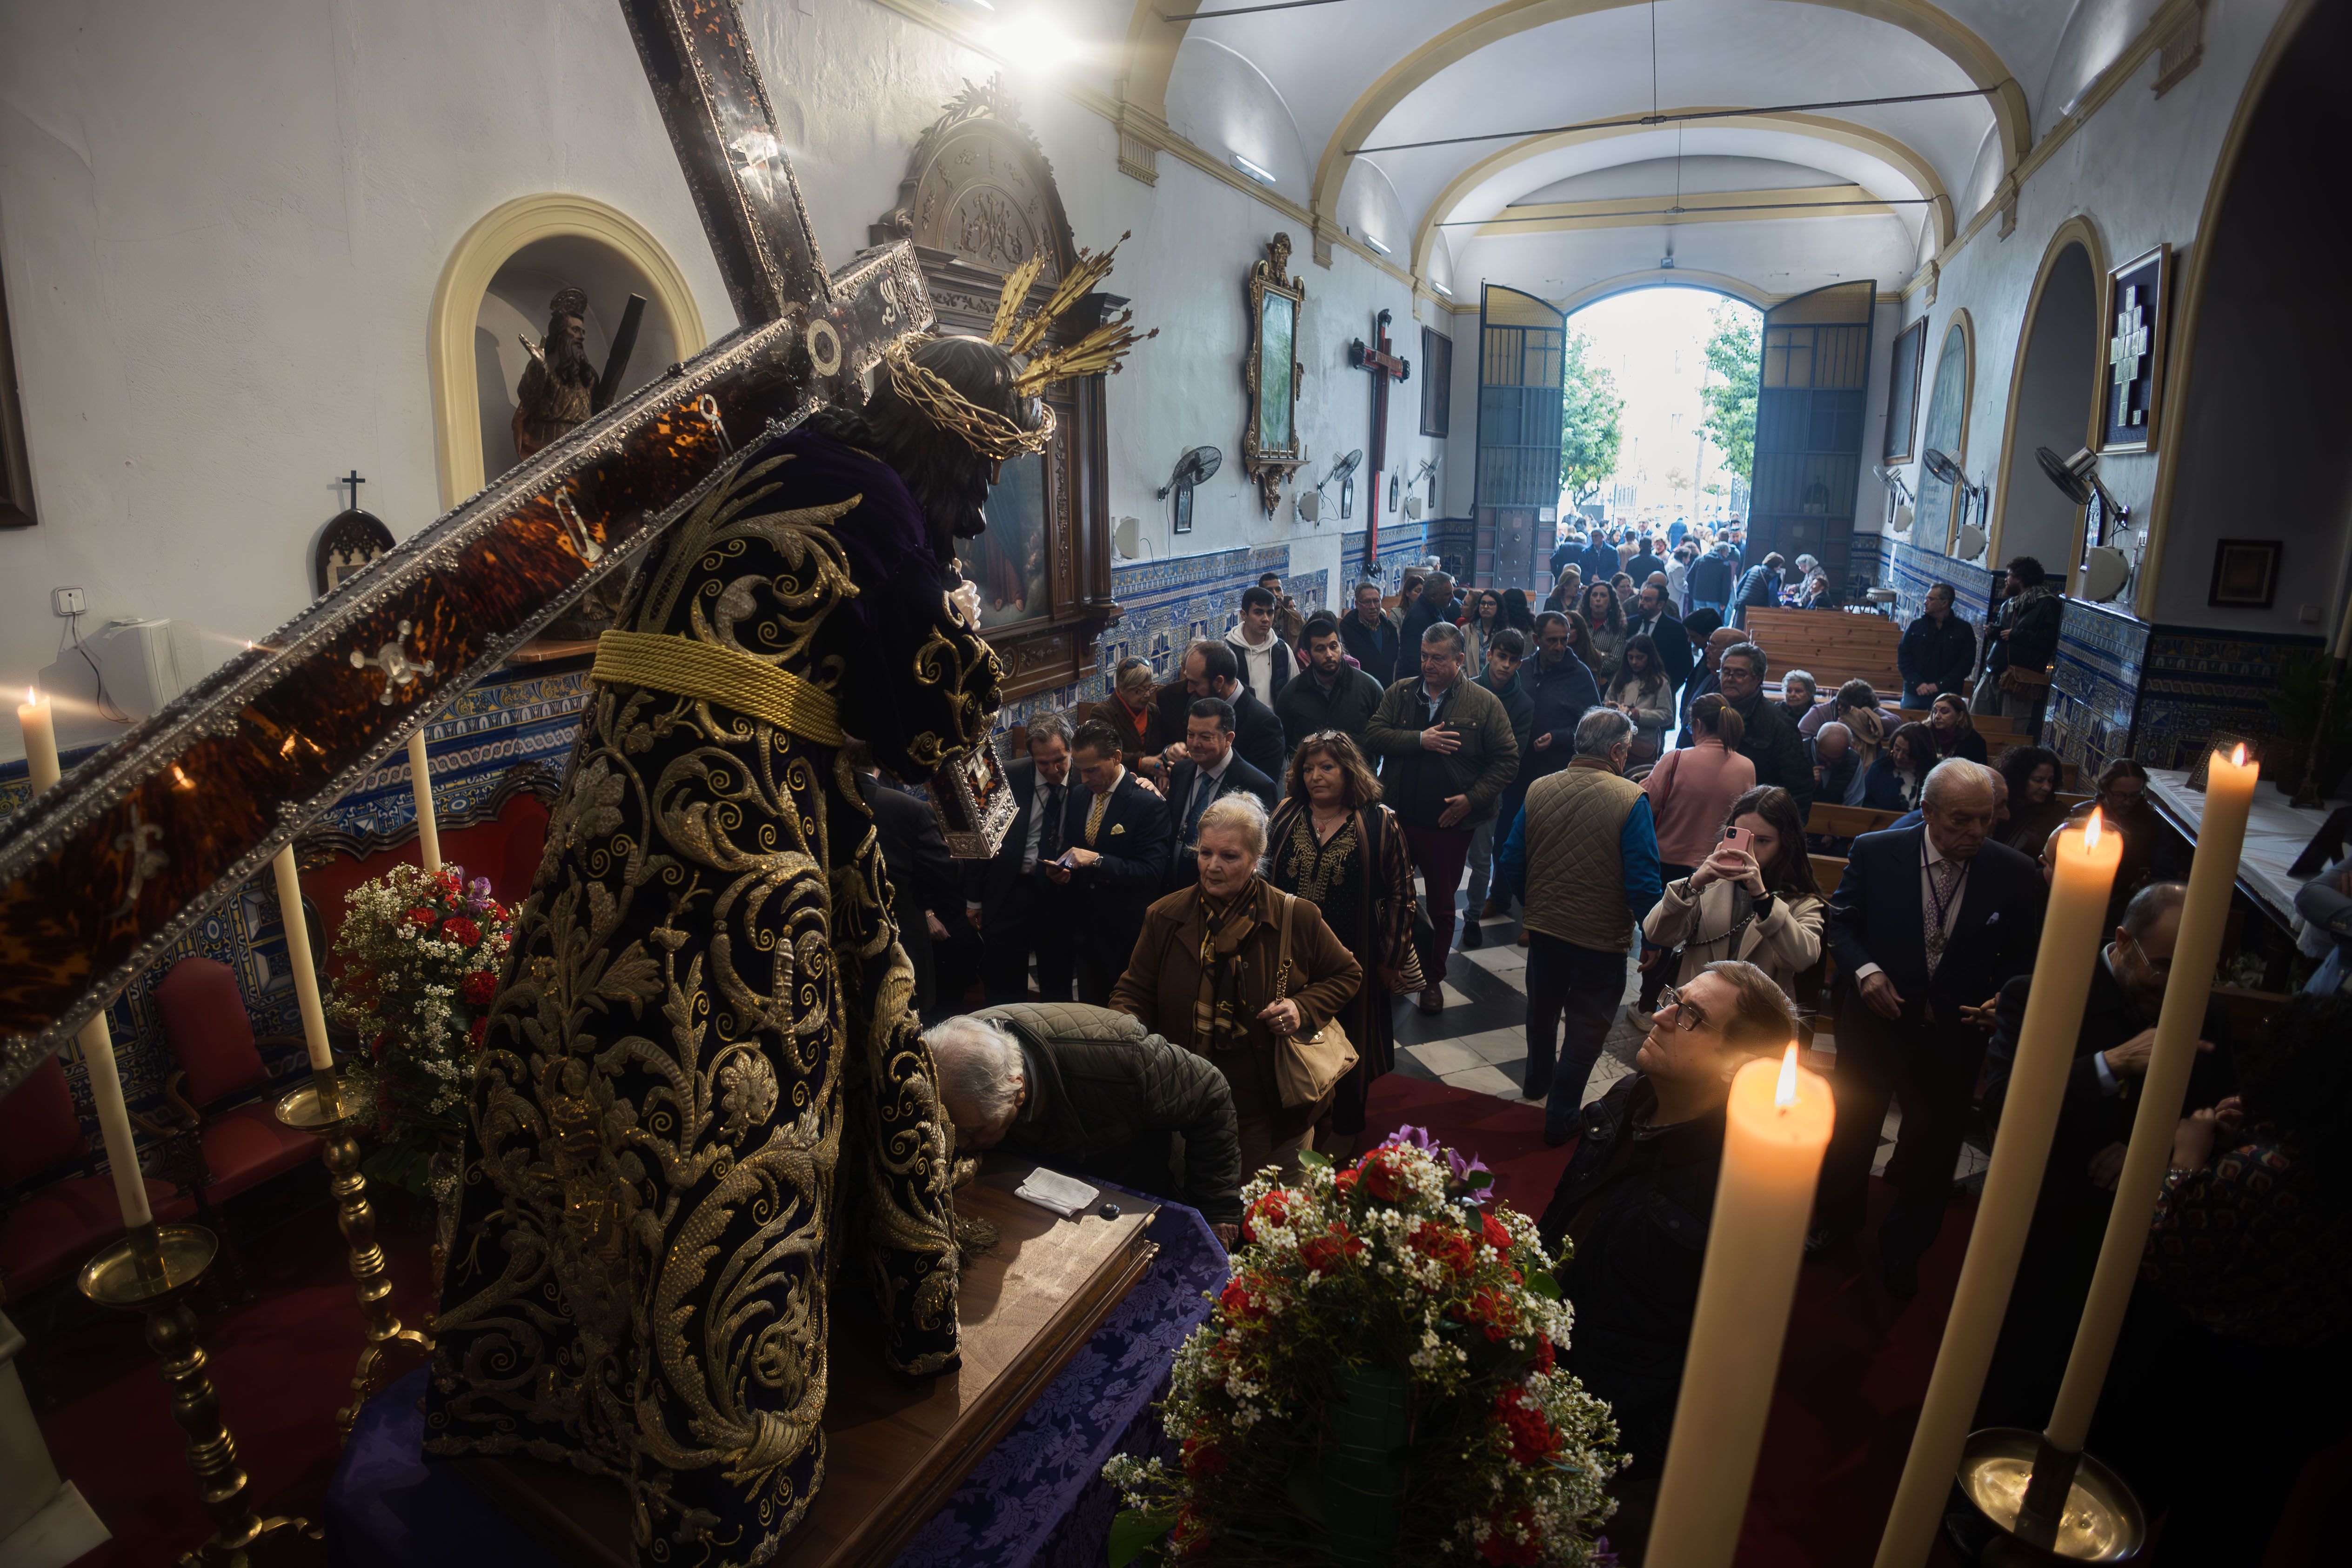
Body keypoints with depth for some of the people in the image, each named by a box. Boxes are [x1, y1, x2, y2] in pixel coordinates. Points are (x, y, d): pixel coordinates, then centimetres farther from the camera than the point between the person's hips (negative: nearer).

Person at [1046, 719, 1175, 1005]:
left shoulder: (1148, 804, -13)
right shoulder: (1078, 801, 8)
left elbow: (1152, 872, -20)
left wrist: (1098, 861, -27)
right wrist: (1060, 873, -5)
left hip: (1128, 932, -6)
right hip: (1087, 929, 6)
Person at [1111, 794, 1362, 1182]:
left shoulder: (1297, 917, -8)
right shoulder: (1165, 917, -4)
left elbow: (1347, 974, 4)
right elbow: (1133, 990, 2)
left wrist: (1304, 1008, -13)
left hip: (1272, 1109, -1)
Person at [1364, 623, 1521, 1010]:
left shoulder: (1483, 703, -3)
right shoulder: (1399, 694, 3)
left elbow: (1506, 759, -3)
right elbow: (1372, 735, -8)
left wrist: (1473, 798, -14)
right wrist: (1419, 739, -20)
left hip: (1450, 822, -1)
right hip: (1397, 818, 2)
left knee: (1441, 905, 11)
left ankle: (1432, 979, 27)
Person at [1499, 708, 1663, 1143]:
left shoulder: (1538, 789, -6)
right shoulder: (1631, 800, -18)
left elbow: (1512, 863, 0)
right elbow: (1643, 880, -19)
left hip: (1543, 927, 5)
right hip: (1602, 939, -4)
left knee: (1543, 1008, 27)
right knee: (1586, 1026, 13)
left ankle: (1538, 1080, 50)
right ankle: (1560, 1118, 21)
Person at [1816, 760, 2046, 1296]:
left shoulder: (2015, 874, -10)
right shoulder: (1875, 853, -13)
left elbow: (2024, 956, 0)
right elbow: (1842, 922, -4)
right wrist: (1864, 970, -21)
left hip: (1953, 1037, 1)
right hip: (1875, 1025, 0)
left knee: (1932, 1149, 18)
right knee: (1851, 1131, 19)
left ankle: (1904, 1246, 44)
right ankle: (1837, 1218, 47)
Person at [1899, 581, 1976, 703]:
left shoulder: (1964, 630, 4)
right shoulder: (1915, 626, 8)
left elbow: (1966, 664, -2)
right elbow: (1903, 659, 3)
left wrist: (1939, 686, -13)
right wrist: (1918, 684, -11)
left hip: (1947, 697, -1)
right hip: (1914, 694, 2)